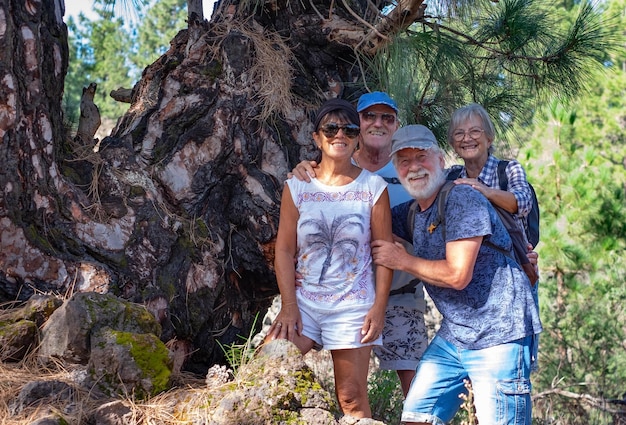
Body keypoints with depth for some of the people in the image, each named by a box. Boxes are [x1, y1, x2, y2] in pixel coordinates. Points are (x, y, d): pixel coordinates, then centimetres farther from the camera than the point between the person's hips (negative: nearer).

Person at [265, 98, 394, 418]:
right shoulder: (297, 187, 3)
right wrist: (289, 305, -7)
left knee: (351, 398, 1)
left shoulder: (373, 187, -1)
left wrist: (379, 307, -7)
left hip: (353, 306, -2)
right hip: (303, 301, 2)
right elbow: (284, 249, 1)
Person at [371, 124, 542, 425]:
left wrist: (401, 260, -9)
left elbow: (457, 275, -21)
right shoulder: (411, 213, 10)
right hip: (452, 336, 8)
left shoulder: (462, 199, -14)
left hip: (498, 335, -8)